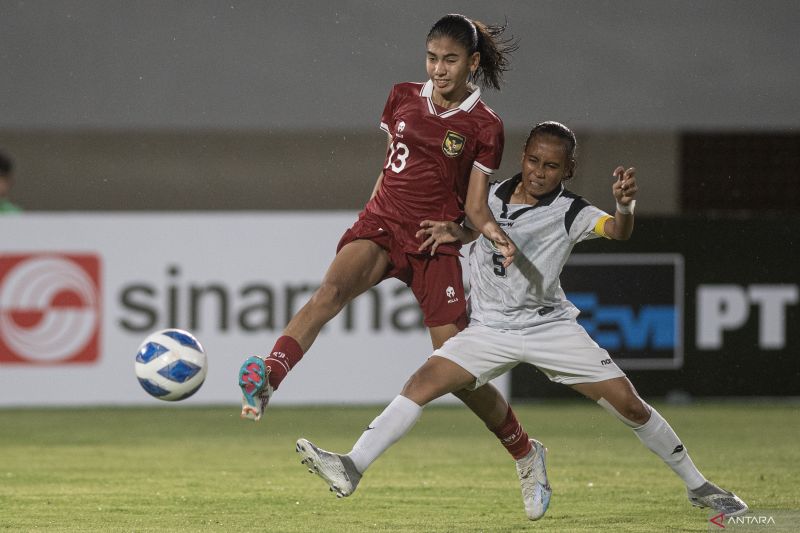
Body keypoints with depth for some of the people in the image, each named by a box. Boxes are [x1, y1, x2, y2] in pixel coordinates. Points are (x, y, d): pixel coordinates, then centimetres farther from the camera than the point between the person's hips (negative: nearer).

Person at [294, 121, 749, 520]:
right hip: (490, 329, 3)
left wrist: (624, 206, -54)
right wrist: (452, 231, 3)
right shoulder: (494, 195, 2)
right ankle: (352, 468, -23)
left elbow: (617, 231, -32)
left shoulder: (570, 213, -11)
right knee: (425, 382, -17)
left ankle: (698, 486, 9)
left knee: (629, 403, -7)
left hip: (550, 326, -3)